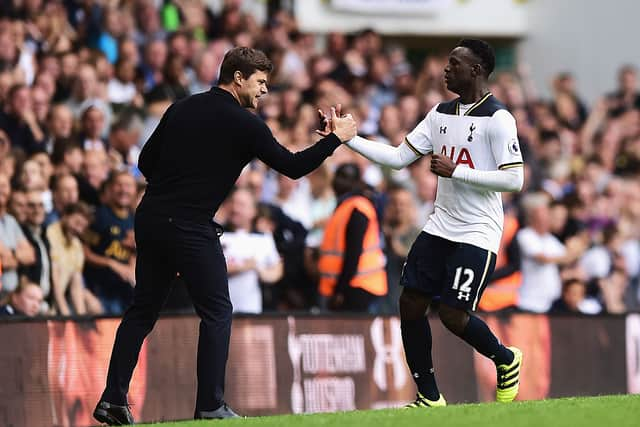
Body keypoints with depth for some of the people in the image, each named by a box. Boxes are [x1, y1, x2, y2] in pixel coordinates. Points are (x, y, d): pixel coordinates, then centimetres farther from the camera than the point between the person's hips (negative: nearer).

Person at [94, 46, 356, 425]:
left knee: (143, 311, 13)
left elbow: (147, 161, 15)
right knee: (217, 312, 4)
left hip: (150, 219, 6)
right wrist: (336, 138, 7)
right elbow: (293, 166, -3)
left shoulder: (182, 108, 12)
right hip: (191, 228, -6)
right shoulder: (244, 124, -5)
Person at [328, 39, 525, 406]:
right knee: (411, 304, 0)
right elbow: (400, 157, 10)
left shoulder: (497, 118, -13)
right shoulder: (442, 113, 10)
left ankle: (506, 360, 18)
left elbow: (514, 179, -19)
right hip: (440, 226, 7)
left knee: (453, 315, -12)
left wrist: (455, 171, -20)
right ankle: (429, 397, 11)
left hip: (477, 235, -7)